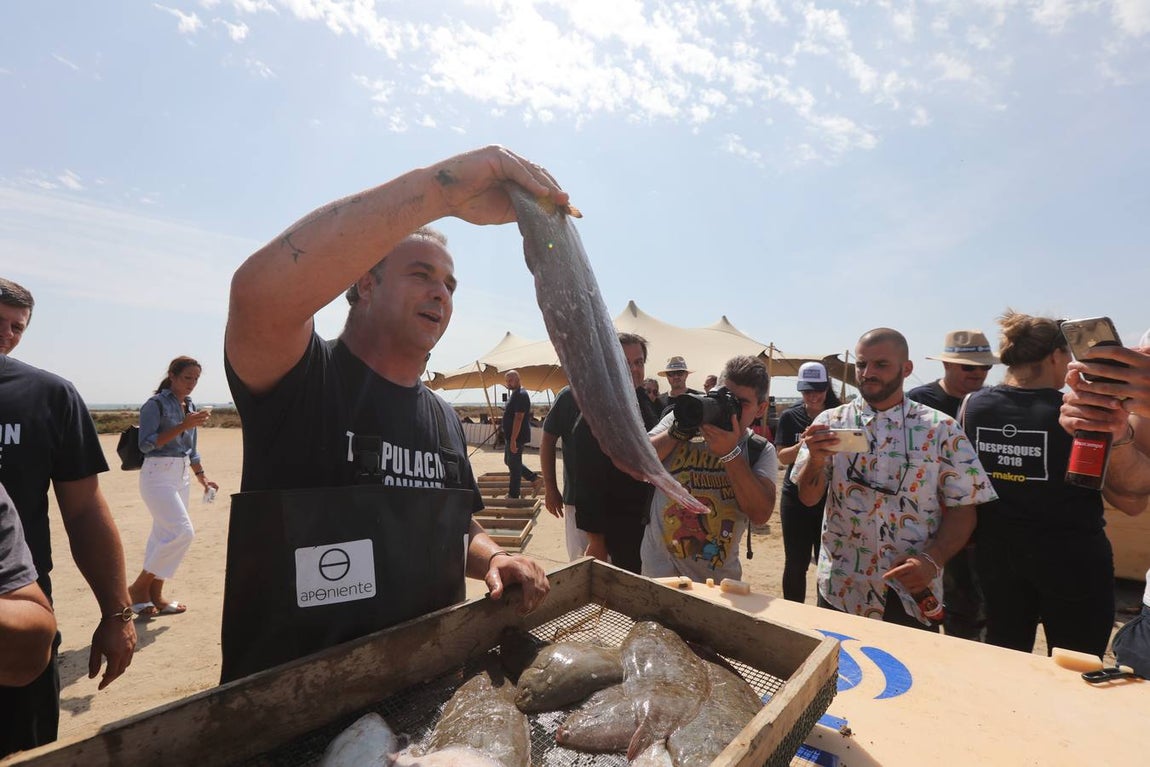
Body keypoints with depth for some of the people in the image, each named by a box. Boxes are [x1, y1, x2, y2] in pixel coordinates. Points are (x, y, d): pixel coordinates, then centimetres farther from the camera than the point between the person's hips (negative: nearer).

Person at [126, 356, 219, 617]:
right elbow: (146, 444, -17)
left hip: (182, 476, 7)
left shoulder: (190, 406, 13)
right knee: (182, 532, -13)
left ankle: (154, 594, 20)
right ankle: (138, 587, 4)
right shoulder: (156, 404, -9)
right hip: (158, 474, -7)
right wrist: (183, 426, -22)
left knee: (165, 535, 11)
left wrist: (201, 476, 15)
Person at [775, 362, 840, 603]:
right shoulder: (790, 416, 0)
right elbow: (782, 457, -4)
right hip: (796, 498, 0)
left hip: (830, 499, 0)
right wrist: (802, 445, -23)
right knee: (796, 563, 8)